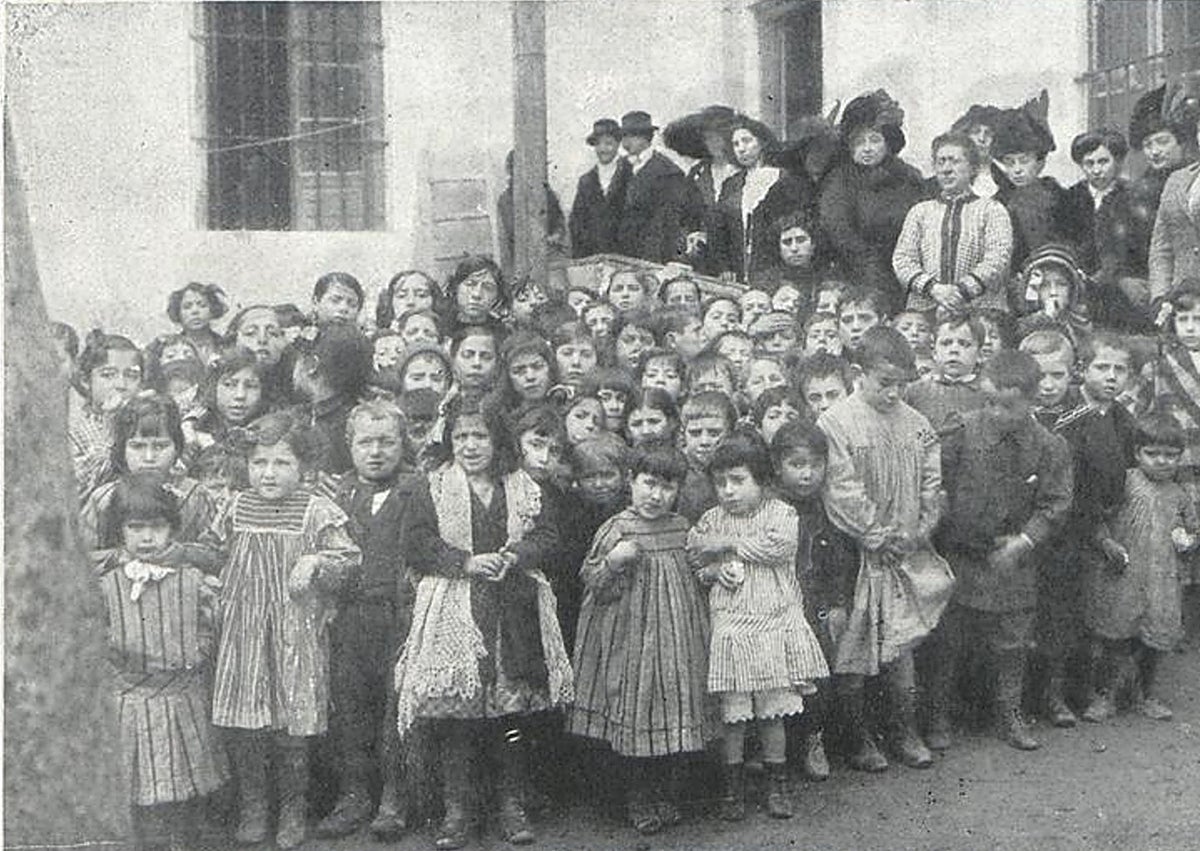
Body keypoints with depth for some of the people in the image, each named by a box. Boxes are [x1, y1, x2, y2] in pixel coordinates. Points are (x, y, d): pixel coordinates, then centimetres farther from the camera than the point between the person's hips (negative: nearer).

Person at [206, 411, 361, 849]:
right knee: (242, 729, 5)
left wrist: (316, 563, -21)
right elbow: (213, 552, 19)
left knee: (292, 724, 4)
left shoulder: (317, 512, -6)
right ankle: (251, 809, 22)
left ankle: (292, 812, 21)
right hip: (243, 630, 3)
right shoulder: (236, 509, 5)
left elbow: (348, 555, -6)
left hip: (297, 631, -3)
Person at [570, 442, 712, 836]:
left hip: (675, 640, 5)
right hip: (631, 638, -4)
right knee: (635, 714, 2)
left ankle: (664, 797, 25)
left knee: (674, 712, 9)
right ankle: (638, 803, 17)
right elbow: (591, 583, -8)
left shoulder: (681, 528, 6)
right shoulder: (616, 529, -9)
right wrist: (613, 562, -23)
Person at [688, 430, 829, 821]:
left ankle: (777, 785, 23)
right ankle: (732, 788, 19)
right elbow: (691, 562, 10)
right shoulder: (711, 519, 7)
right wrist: (714, 570, -11)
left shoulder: (780, 512, 0)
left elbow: (778, 545, -18)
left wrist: (727, 544, -13)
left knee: (773, 711, 7)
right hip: (729, 629, 1)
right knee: (731, 714, 4)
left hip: (776, 624, -1)